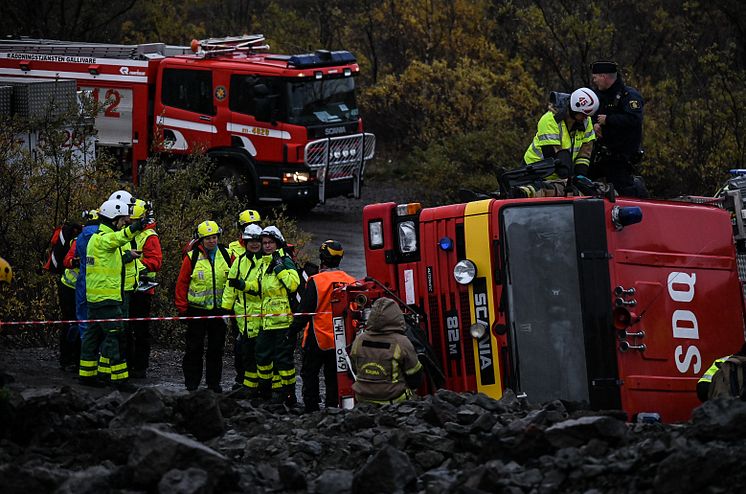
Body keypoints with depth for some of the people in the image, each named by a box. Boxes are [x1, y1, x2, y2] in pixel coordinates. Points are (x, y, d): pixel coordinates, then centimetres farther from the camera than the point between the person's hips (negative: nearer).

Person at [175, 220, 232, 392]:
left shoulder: (226, 256, 3)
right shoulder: (192, 257, -4)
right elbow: (182, 283, 0)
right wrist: (182, 308, -3)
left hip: (219, 309, 2)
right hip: (197, 310, -2)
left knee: (216, 348, 7)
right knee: (195, 348, 2)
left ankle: (214, 383, 16)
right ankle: (191, 383, 10)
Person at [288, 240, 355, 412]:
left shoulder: (316, 281, -14)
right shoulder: (351, 282, 2)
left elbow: (304, 311, -12)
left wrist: (292, 331, -1)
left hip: (318, 338, -5)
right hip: (342, 341, 5)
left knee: (309, 374, 8)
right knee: (334, 378, 11)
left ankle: (311, 407, 4)